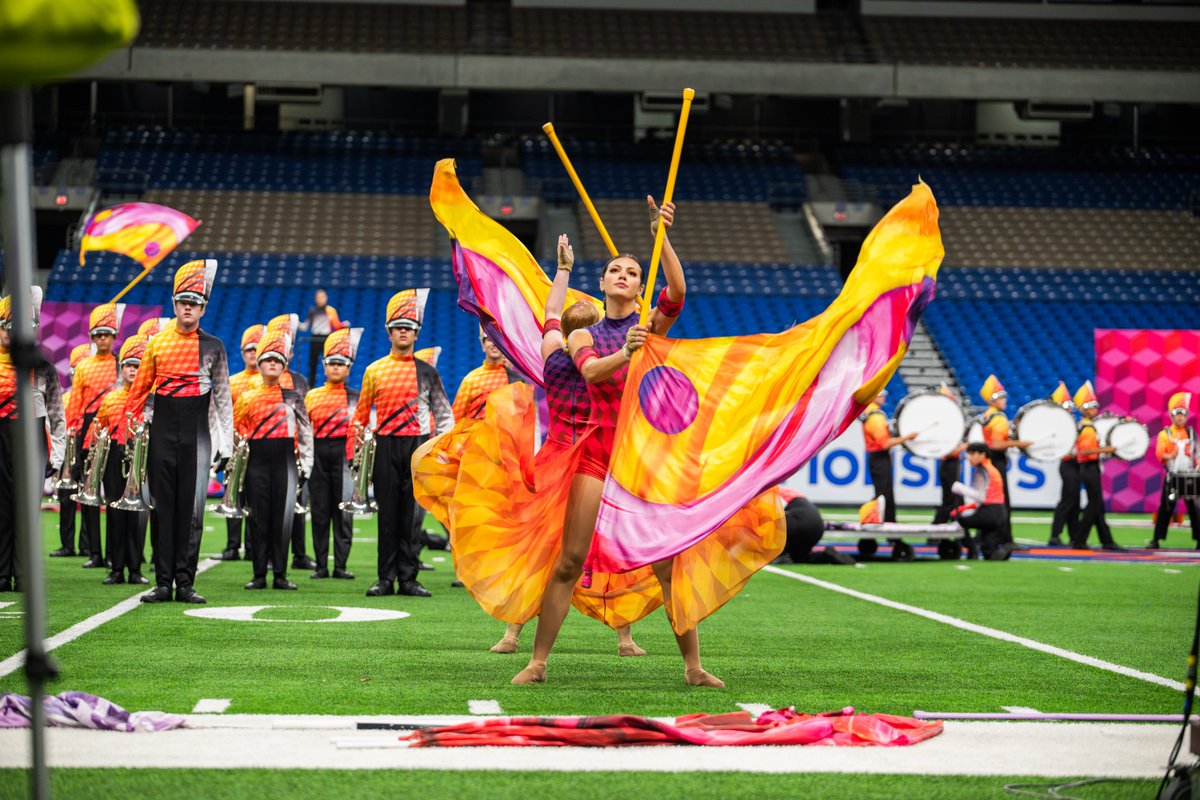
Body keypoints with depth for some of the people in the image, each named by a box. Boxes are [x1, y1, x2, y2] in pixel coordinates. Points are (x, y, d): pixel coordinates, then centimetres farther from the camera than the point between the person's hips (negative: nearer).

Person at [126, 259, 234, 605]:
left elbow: (223, 396, 7)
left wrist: (225, 444, 3)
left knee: (191, 507, -2)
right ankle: (163, 582, 5)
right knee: (162, 505, 2)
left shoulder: (213, 347, 5)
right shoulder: (156, 342, 6)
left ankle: (185, 583, 1)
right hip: (162, 430, 1)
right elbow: (140, 387, 11)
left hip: (197, 432, -1)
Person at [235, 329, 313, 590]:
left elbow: (306, 434, 9)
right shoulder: (246, 399, 9)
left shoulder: (293, 397, 9)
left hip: (284, 461, 0)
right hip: (257, 463, 0)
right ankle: (259, 575, 4)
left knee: (282, 517, -1)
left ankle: (280, 574, 3)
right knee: (258, 517, 0)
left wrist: (305, 467, 2)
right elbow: (237, 432, 12)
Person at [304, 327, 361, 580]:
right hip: (318, 455, 2)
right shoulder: (312, 396, 12)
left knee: (343, 511, -3)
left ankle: (341, 565, 0)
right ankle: (321, 566, 7)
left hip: (344, 454, -2)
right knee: (319, 512, 3)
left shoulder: (356, 397, 8)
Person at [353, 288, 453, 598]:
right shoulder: (375, 371, 7)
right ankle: (386, 579, 6)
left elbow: (444, 413, 9)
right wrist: (353, 453, 5)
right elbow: (360, 415, 10)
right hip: (385, 448, 0)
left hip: (417, 447, 0)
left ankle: (408, 578, 4)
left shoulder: (427, 372, 6)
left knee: (413, 514, 0)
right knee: (388, 515, 2)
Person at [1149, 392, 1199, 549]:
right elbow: (1159, 454, -6)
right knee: (1166, 507, -1)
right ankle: (1156, 540, 3)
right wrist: (1169, 456, -26)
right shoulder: (1164, 434, 2)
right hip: (1172, 476, -2)